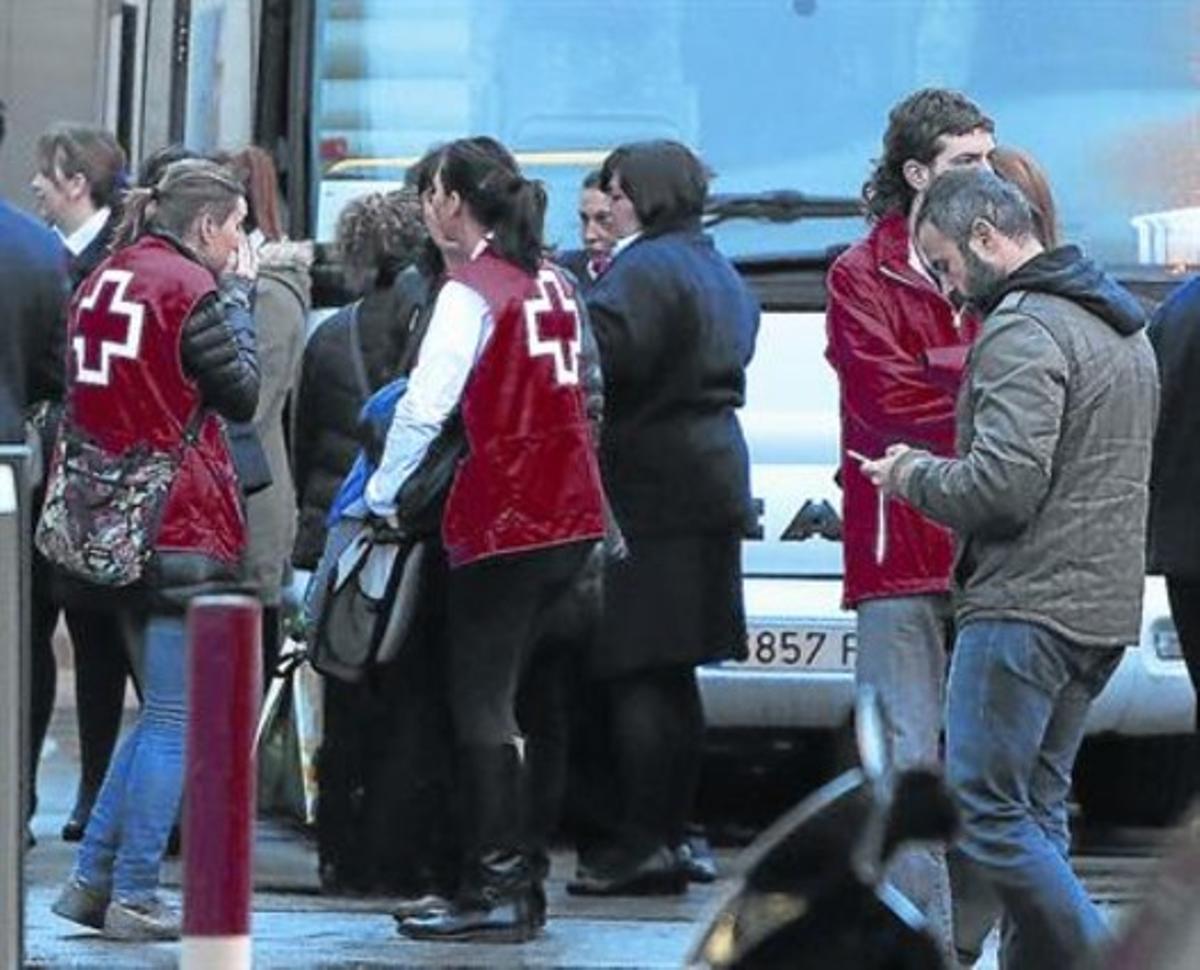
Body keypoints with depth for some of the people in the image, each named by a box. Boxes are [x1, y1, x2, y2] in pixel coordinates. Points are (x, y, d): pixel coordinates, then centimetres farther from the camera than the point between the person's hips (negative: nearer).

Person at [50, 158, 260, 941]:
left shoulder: (105, 280, 13)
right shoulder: (191, 288, -12)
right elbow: (244, 394, -6)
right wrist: (238, 294, 1)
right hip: (181, 518, -8)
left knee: (167, 710, 17)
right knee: (176, 716, -3)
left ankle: (94, 878, 13)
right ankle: (133, 896, -4)